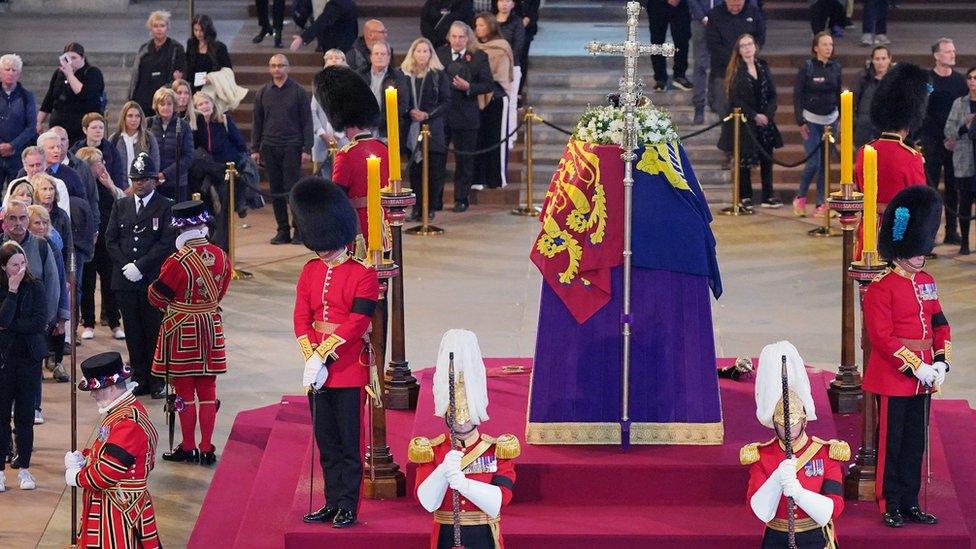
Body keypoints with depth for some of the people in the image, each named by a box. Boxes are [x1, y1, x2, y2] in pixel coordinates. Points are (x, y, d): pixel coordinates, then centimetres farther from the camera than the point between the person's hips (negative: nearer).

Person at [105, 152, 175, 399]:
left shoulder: (166, 207, -1)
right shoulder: (120, 206, 12)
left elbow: (167, 242, -8)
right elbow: (110, 240, 9)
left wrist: (140, 266, -14)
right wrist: (125, 265, -6)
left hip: (154, 279, -4)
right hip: (126, 279, 4)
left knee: (155, 330, 0)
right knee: (133, 332, 6)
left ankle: (157, 381, 7)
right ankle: (140, 379, 12)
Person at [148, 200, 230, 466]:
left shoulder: (178, 261, -21)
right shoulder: (220, 256, -3)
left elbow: (157, 296, -10)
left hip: (182, 331, -5)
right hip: (211, 326, 5)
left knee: (185, 391, 6)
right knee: (207, 390, 11)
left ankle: (188, 448, 13)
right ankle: (206, 449, 14)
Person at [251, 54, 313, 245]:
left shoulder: (298, 92, 2)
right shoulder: (263, 93, 11)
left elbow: (307, 122, 0)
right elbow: (257, 123, 14)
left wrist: (307, 149, -7)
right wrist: (255, 149, 8)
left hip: (292, 147, -3)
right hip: (269, 148, 3)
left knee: (292, 187, -8)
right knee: (276, 190, 4)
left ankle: (299, 230, -1)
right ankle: (282, 231, 9)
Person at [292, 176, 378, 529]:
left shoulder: (362, 274, -8)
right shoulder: (310, 272, 8)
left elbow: (356, 323, -15)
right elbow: (302, 318, 4)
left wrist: (323, 355, -18)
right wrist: (311, 358, -11)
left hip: (349, 370, -5)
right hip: (317, 368, 5)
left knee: (349, 442, 0)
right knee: (326, 443, 10)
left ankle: (349, 507, 5)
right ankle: (333, 503, 18)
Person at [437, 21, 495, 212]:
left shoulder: (479, 57, -1)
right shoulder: (439, 53, 4)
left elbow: (488, 85, -3)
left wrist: (468, 87, -16)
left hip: (465, 116, -1)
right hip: (440, 113, 1)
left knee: (464, 159, 6)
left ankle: (461, 199, 17)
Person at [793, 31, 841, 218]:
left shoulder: (835, 68, 4)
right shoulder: (807, 67, -8)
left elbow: (838, 94, 12)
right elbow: (797, 94, -7)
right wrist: (800, 121, -11)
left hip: (831, 119, 4)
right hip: (811, 120, -4)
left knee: (825, 162, 4)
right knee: (813, 162, -11)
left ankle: (821, 203, 10)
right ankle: (800, 198, 9)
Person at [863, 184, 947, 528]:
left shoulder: (926, 282, 10)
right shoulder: (881, 288, -13)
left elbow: (939, 325, 13)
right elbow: (882, 337, -18)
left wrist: (941, 362, -2)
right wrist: (916, 367, -20)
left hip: (923, 377, 7)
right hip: (893, 377, -7)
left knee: (915, 444, 12)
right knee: (891, 444, 2)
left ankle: (911, 503, 19)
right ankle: (891, 506, 9)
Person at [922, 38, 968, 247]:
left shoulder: (960, 81, 9)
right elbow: (923, 113, -5)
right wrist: (943, 138, -10)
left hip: (955, 142, 3)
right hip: (932, 141, -3)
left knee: (953, 187, 5)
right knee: (930, 186, -5)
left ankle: (952, 231, 10)